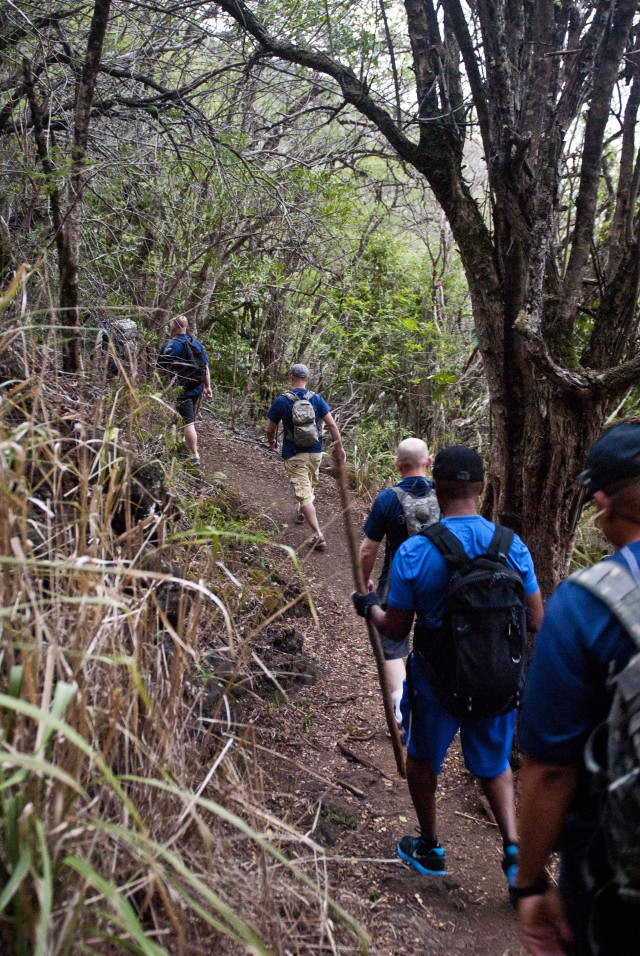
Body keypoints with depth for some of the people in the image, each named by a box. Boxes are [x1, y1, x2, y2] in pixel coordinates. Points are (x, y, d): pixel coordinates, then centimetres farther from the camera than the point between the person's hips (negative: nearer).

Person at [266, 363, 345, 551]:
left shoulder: (281, 401, -10)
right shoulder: (316, 398, -4)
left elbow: (270, 429, -3)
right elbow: (332, 425, -7)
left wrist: (272, 442, 18)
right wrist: (339, 446, 3)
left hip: (294, 454, -4)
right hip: (315, 452, 4)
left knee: (304, 494, -4)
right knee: (310, 485, 27)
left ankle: (318, 534, -13)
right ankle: (301, 513, 51)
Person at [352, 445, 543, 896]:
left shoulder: (413, 552, -18)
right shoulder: (513, 546, -11)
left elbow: (396, 629, -11)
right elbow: (536, 621, -5)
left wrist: (369, 607, 9)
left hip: (437, 683, -2)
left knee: (424, 758, 24)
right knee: (495, 763, 26)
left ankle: (430, 849, 40)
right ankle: (513, 846, 11)